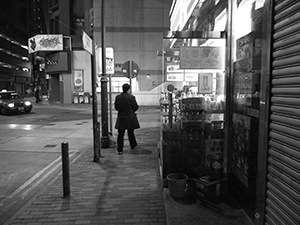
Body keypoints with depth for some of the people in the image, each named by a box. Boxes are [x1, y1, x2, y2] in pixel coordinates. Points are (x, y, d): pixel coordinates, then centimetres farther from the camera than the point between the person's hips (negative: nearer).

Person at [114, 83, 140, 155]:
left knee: (120, 134, 5)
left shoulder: (117, 97, -3)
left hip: (121, 118, 2)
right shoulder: (131, 97, -13)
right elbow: (135, 107, -5)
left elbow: (116, 107, 6)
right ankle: (133, 145, 32)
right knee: (131, 133, 15)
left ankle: (119, 150, 7)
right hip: (130, 118, -2)